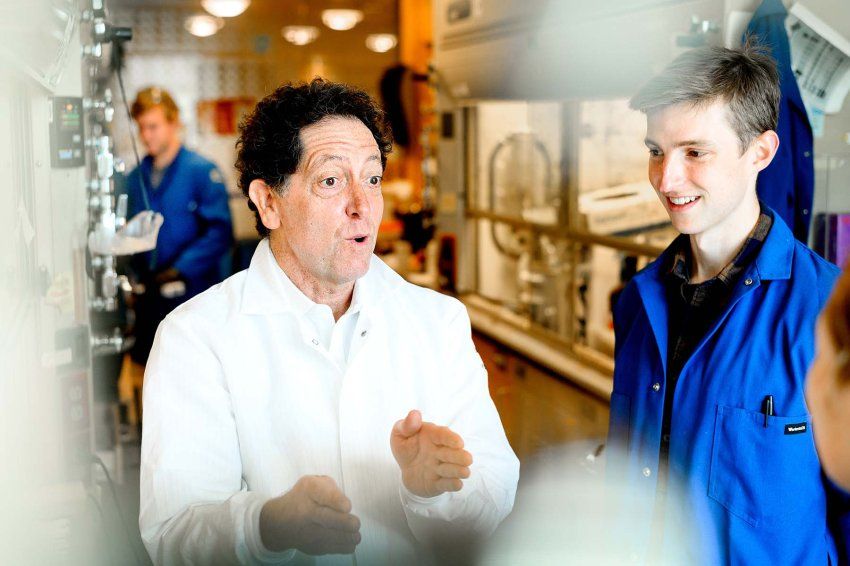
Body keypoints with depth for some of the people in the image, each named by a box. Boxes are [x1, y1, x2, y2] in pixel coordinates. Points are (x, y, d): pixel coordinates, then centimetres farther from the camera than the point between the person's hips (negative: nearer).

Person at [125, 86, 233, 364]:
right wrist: (135, 274, 0)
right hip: (149, 298, 5)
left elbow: (220, 232, -13)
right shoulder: (135, 178, 12)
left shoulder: (203, 171, -6)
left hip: (192, 298, -5)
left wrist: (181, 269, -20)